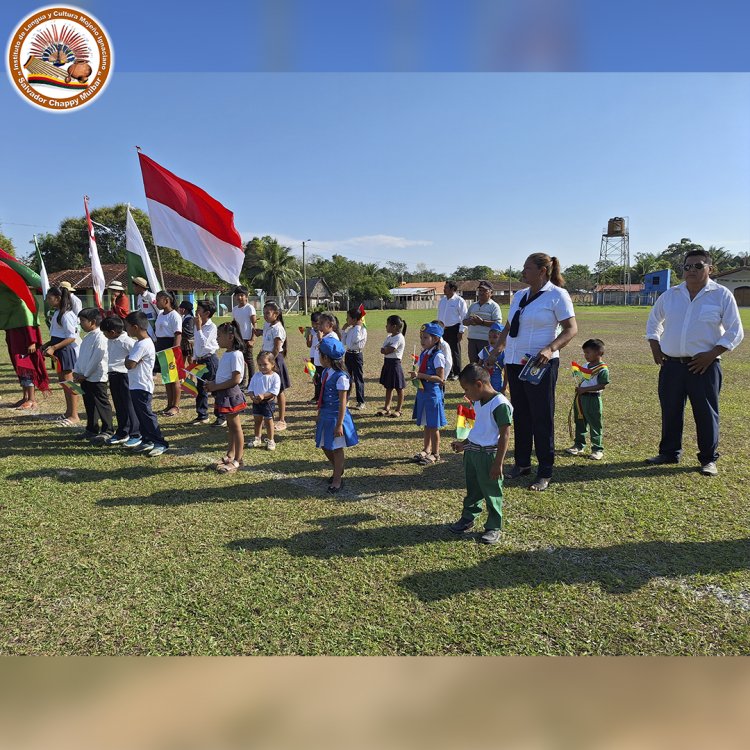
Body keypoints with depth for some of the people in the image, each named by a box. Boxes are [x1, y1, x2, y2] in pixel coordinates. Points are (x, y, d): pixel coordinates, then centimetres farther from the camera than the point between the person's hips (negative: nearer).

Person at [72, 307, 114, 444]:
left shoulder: (100, 338, -16)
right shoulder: (87, 337, 14)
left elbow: (96, 358, -19)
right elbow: (81, 356, 17)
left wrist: (85, 374, -15)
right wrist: (77, 371, 6)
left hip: (97, 378, -10)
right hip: (85, 378, 10)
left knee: (102, 404, -4)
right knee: (89, 405, 16)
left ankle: (107, 431, 3)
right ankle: (91, 430, 27)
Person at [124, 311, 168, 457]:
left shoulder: (143, 345, -20)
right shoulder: (141, 342, 13)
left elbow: (129, 364, -24)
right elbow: (130, 362, 12)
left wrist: (127, 358, -4)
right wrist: (130, 359, -8)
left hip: (141, 387, -10)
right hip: (137, 386, 10)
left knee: (146, 415, -6)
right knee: (141, 415, 16)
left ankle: (160, 443, 0)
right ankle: (146, 440, 25)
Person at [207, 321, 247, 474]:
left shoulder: (236, 355, -18)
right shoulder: (226, 354, 11)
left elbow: (235, 380, -22)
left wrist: (216, 387, -17)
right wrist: (213, 383, 5)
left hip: (231, 394, -9)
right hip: (224, 394, 9)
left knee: (235, 427, 1)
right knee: (231, 426, 18)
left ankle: (237, 460, 10)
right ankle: (230, 456, 29)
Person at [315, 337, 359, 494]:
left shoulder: (341, 377, -21)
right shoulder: (325, 373, 4)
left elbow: (342, 403, -20)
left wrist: (339, 424, -19)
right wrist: (319, 414, 17)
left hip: (336, 416, -8)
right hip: (325, 415, 8)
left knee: (336, 448, 6)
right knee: (325, 446, 17)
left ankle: (337, 479, 22)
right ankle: (338, 470, 40)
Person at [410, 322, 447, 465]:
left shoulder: (438, 356, -16)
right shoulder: (423, 355, 8)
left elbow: (440, 378, -21)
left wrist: (420, 375, -25)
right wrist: (415, 374, -4)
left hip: (433, 393, -8)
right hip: (422, 392, 8)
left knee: (433, 426, 3)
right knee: (426, 424, 18)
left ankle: (435, 454, 16)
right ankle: (426, 449, 32)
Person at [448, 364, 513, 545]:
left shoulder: (500, 404, -20)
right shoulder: (478, 402, 8)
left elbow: (505, 435, -20)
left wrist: (498, 463, -20)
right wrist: (464, 444, 19)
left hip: (489, 455, -8)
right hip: (472, 451, 8)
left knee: (491, 493, 6)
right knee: (472, 490, 20)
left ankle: (494, 528, 19)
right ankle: (468, 518, 35)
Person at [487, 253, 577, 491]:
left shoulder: (557, 295, -6)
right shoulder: (519, 295, 14)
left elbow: (571, 329, -11)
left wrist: (550, 349, -25)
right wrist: (495, 351, 17)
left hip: (539, 365, -7)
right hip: (514, 363, 7)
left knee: (542, 418, 0)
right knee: (520, 416, 13)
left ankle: (545, 473, 9)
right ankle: (522, 463, 26)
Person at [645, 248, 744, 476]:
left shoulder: (722, 295, -3)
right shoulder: (670, 295, 7)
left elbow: (735, 332, -2)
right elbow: (653, 322, 20)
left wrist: (711, 355, -13)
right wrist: (655, 349, 9)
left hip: (703, 366, -3)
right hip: (671, 365, 4)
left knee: (706, 414, 3)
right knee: (670, 412, 11)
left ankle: (709, 459, 17)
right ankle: (669, 453, 24)